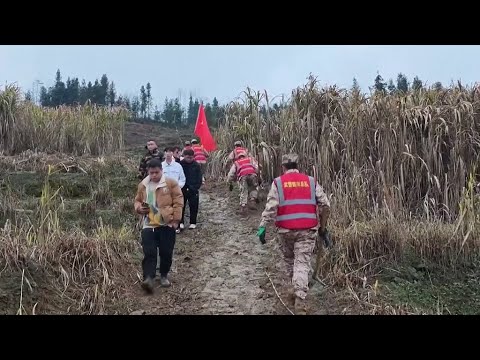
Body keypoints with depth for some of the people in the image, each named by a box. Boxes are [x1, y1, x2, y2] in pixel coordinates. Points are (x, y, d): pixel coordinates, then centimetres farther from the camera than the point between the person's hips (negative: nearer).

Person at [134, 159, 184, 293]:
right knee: (149, 253, -6)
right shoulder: (143, 185, 6)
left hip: (167, 224, -2)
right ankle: (148, 278, -10)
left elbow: (178, 201, -5)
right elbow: (137, 200, 19)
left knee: (166, 252, 6)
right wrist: (139, 208, -5)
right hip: (149, 225, 2)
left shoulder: (171, 183, -5)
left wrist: (176, 219, -9)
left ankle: (164, 275, 26)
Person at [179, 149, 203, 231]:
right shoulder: (180, 164, -4)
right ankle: (181, 222, 13)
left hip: (193, 190, 0)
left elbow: (199, 178, -1)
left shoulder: (196, 165, -2)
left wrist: (196, 187, -11)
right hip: (182, 189, 0)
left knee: (193, 206, 6)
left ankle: (193, 223, 18)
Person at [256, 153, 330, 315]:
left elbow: (270, 207, -8)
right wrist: (323, 227, 14)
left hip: (286, 229, 0)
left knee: (289, 259, 21)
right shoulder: (311, 181, 8)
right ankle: (300, 299, -12)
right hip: (307, 230, 0)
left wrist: (263, 226, -7)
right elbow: (325, 205, 5)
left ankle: (298, 291, 34)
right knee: (302, 263, -1)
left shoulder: (278, 182, 3)